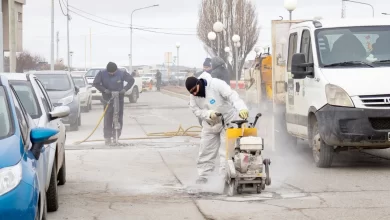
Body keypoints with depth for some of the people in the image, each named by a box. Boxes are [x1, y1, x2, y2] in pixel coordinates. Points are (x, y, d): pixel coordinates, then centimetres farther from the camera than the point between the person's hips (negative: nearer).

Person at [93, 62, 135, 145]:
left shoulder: (121, 73, -5)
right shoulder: (102, 74, -6)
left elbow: (131, 80, 2)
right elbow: (95, 83, -3)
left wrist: (125, 89, -12)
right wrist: (104, 90, -15)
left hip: (119, 99, 1)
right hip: (108, 100, -1)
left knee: (119, 119, 0)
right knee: (108, 119, -4)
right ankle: (107, 138, 0)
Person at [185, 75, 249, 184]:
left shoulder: (216, 84, -27)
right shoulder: (193, 96, -8)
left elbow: (231, 95, -36)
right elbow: (197, 111, -9)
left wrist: (241, 108, -51)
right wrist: (209, 114, -30)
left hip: (227, 121, -6)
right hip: (210, 125, 6)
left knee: (226, 151, -9)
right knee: (206, 151, 8)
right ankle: (203, 175, 18)